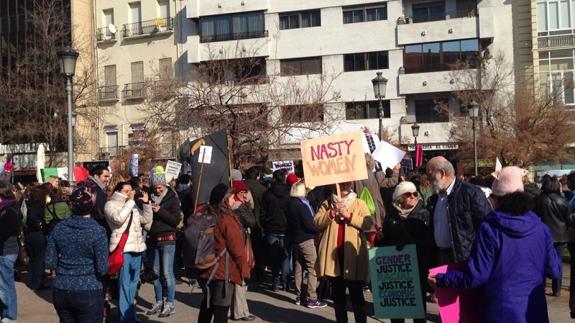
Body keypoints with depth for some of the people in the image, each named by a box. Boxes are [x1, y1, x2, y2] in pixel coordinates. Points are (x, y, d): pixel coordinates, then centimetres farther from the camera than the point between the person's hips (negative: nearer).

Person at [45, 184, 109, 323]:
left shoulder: (58, 228, -1)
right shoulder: (97, 231, -13)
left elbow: (50, 263, 2)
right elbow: (102, 269, -14)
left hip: (61, 291, 4)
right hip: (88, 292, -4)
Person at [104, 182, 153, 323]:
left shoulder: (132, 204, 18)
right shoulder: (111, 204, -3)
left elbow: (147, 219, 15)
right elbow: (119, 218, -21)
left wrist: (146, 203, 1)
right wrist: (130, 200, -16)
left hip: (137, 247, 8)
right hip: (122, 248, -7)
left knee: (133, 281, 14)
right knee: (125, 283, -8)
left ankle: (128, 311, 25)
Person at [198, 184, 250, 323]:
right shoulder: (227, 220, -18)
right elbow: (237, 249, -15)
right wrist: (245, 270, -3)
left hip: (205, 271, 8)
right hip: (223, 273, -7)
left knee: (207, 306, 23)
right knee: (221, 311, -2)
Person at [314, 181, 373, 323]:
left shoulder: (360, 204, 5)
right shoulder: (328, 204, 12)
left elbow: (368, 223, -9)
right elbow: (317, 222, 0)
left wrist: (349, 215, -16)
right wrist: (332, 213, -13)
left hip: (353, 253, -3)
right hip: (333, 252, 3)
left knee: (356, 293, -1)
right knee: (338, 294, 12)